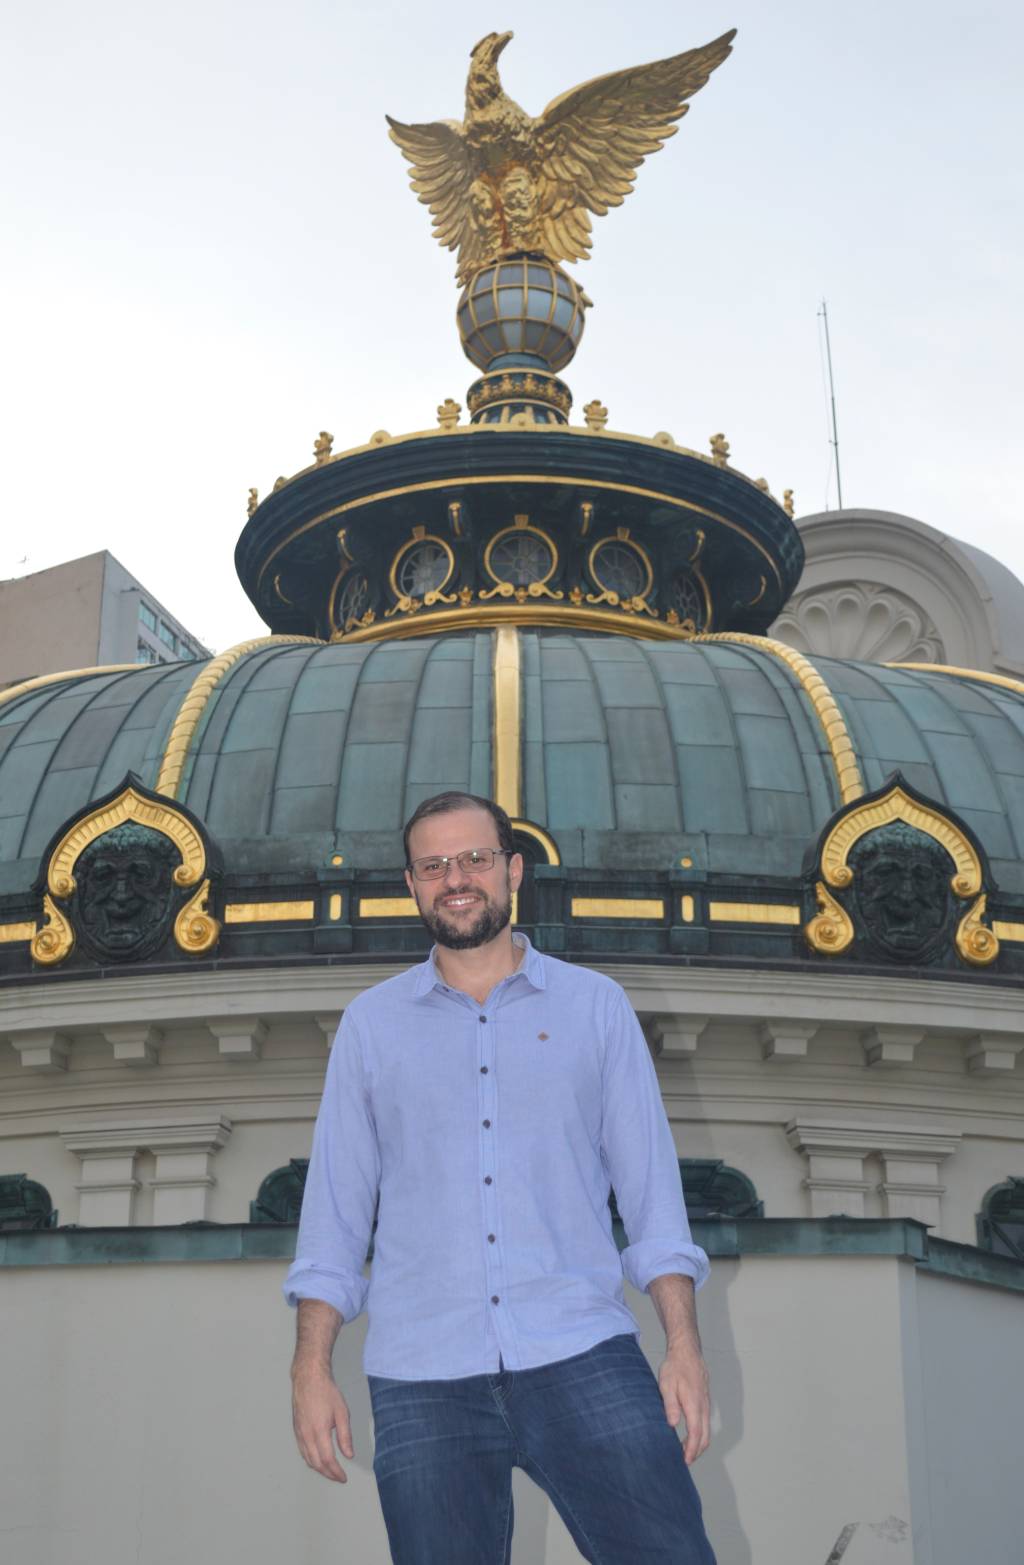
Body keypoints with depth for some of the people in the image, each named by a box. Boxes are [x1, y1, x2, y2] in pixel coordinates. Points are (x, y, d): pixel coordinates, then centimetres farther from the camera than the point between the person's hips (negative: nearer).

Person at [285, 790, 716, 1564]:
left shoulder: (596, 1006, 10)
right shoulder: (371, 1023, 12)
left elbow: (650, 1181, 7)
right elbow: (336, 1205, 11)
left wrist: (684, 1344, -1)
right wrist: (312, 1368, 4)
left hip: (583, 1356, -1)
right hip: (423, 1381, 1)